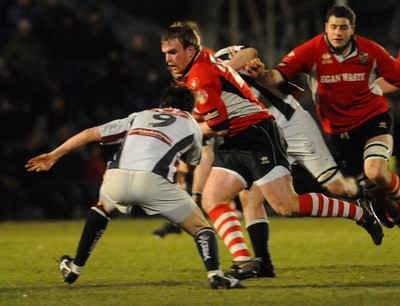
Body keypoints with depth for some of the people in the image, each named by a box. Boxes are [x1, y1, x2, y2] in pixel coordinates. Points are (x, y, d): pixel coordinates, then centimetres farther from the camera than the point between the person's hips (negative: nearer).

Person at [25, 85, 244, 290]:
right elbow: (192, 163, 42)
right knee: (200, 227, 11)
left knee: (102, 207, 37)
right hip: (152, 180, -3)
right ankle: (215, 275, -13)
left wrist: (54, 155, 36)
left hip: (117, 178, 3)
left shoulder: (140, 116, 32)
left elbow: (90, 134, 30)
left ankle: (74, 268, 38)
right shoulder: (191, 125, 25)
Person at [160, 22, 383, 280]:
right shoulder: (205, 63, 13)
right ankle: (244, 262, -13)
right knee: (211, 200, -4)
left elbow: (217, 125, -18)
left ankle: (359, 211, 2)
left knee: (288, 207, -13)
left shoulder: (200, 75, -16)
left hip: (257, 136, -10)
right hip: (235, 145, 10)